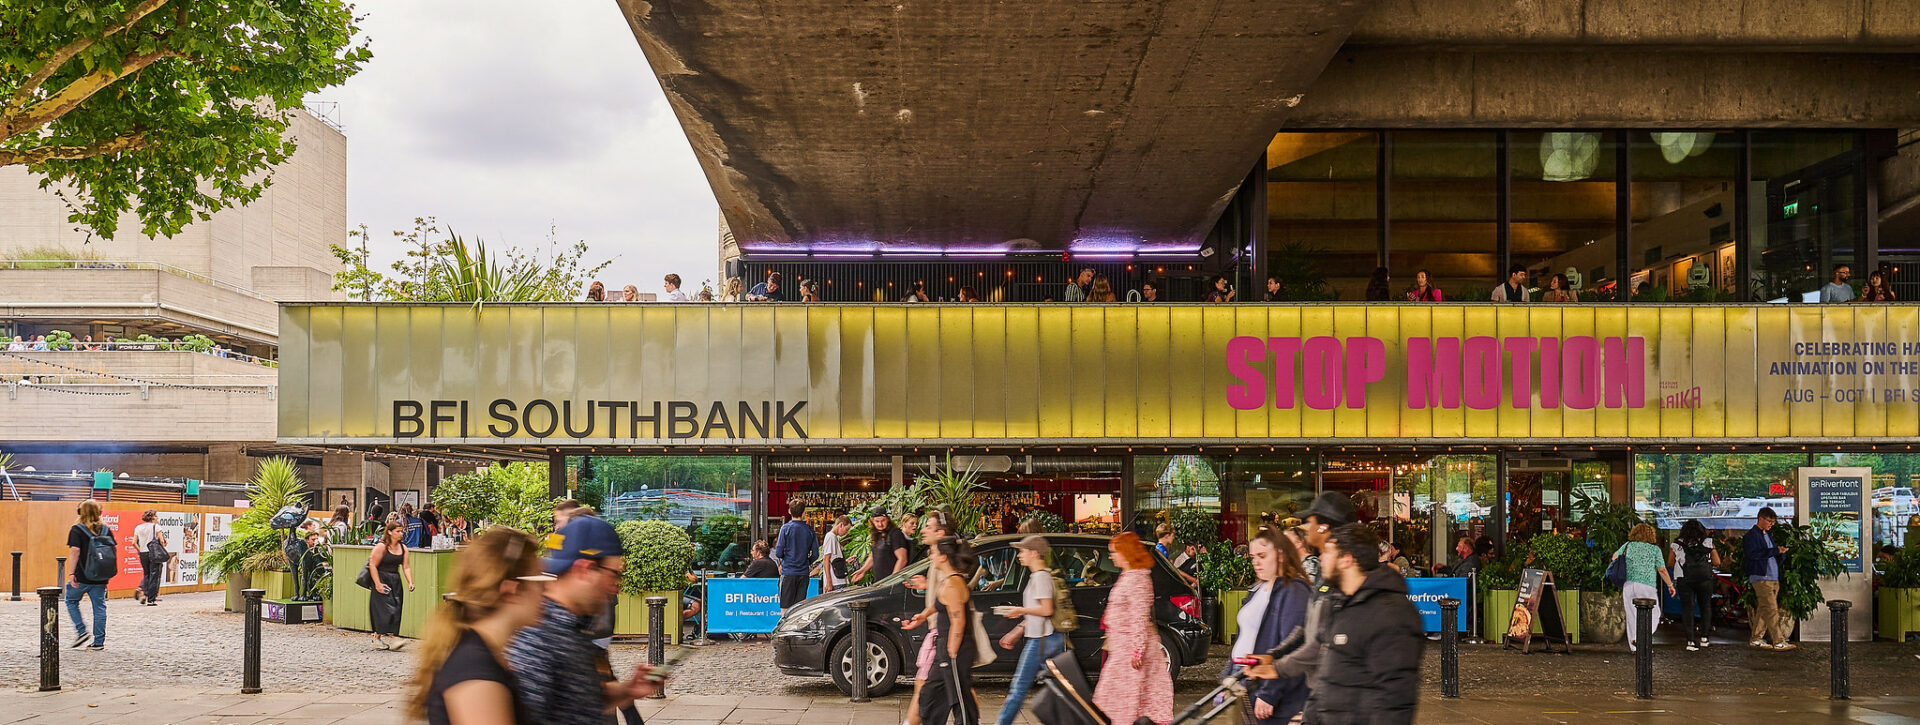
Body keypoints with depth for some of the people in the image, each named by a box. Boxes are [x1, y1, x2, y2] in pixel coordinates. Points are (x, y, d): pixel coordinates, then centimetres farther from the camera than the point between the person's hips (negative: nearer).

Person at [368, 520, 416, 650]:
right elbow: (373, 565, -11)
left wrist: (410, 582, -6)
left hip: (396, 581, 7)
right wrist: (378, 584, -16)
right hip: (382, 580, -7)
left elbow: (406, 567, 7)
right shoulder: (381, 547, -11)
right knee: (384, 609, -14)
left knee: (396, 609, 3)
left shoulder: (403, 548, 8)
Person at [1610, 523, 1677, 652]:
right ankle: (1641, 636, -16)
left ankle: (1633, 646, 12)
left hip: (1628, 585, 3)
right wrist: (1670, 585, 8)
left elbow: (1615, 556, 21)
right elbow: (1662, 570, -1)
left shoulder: (1628, 546, 7)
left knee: (1631, 615, 10)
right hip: (1646, 586, -3)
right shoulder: (1655, 549, 0)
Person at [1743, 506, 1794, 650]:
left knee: (1763, 609, 8)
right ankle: (1778, 642, -12)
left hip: (1773, 578, 8)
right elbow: (1753, 554, -19)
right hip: (1761, 578, -8)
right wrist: (1775, 551, -17)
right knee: (1771, 610, -11)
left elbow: (1778, 559, 24)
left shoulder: (1768, 535, 22)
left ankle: (1756, 639, 13)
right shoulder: (1751, 535, -4)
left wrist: (1781, 553, 0)